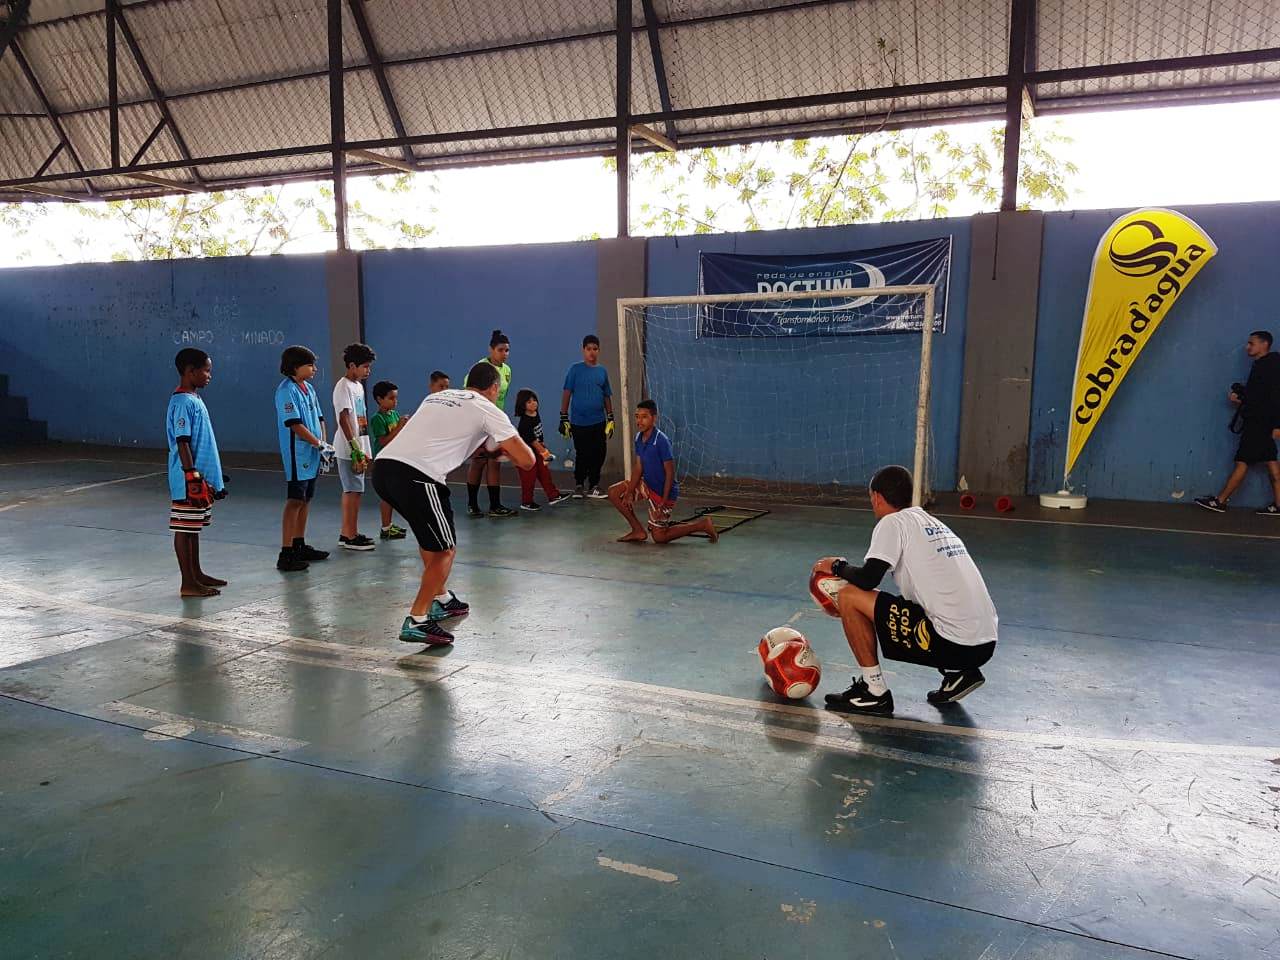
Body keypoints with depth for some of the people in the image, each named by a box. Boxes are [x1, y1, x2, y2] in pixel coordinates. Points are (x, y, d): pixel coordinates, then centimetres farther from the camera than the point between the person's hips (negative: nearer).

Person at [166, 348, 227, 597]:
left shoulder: (194, 400, 13)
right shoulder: (183, 403, -16)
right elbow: (182, 443, -20)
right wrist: (193, 478, -22)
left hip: (201, 478, 10)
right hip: (189, 481, -10)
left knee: (194, 527, 17)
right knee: (184, 529, -1)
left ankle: (196, 574, 27)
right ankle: (188, 583, 4)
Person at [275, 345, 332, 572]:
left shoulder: (309, 388, 13)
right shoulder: (287, 390, -13)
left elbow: (319, 418, 15)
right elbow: (295, 425, -19)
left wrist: (324, 444, 2)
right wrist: (320, 445, -16)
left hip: (312, 455, 8)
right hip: (298, 455, -8)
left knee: (306, 500, 13)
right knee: (295, 502, -9)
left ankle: (300, 546, 23)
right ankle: (286, 554, -7)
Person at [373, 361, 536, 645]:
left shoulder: (436, 397, 27)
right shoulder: (488, 410, 8)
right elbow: (526, 461, 5)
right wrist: (508, 445, 27)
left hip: (384, 466, 8)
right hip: (415, 476, -8)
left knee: (431, 538, 27)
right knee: (444, 550, 6)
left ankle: (441, 600, 37)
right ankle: (416, 622, 0)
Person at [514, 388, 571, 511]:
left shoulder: (536, 414, 1)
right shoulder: (524, 422, -25)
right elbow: (532, 440, -24)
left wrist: (543, 446, 15)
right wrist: (543, 452, -19)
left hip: (537, 450, 8)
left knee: (545, 473, 11)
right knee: (529, 477, 0)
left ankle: (553, 496, 19)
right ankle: (526, 502, 12)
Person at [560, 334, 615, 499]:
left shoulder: (602, 371, 9)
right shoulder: (576, 369, -3)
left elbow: (607, 396, 15)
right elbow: (567, 393, -3)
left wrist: (610, 418, 11)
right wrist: (564, 418, -7)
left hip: (599, 422, 4)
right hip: (579, 422, -4)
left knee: (599, 455, 3)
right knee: (583, 455, 1)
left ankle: (593, 487, 17)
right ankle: (579, 485, 20)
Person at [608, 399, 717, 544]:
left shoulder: (661, 441, -26)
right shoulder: (639, 438, -2)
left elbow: (670, 473, -23)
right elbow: (638, 467, 2)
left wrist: (663, 502, -24)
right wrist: (630, 492, -10)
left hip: (663, 491, -8)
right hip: (647, 485, 8)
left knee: (659, 537, 0)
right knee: (614, 492, 1)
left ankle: (702, 524, 11)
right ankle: (638, 531, 9)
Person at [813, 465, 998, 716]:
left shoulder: (893, 522, -4)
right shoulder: (932, 522, 20)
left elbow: (867, 580, -14)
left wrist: (838, 566, 8)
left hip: (954, 643, -9)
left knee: (848, 597, -4)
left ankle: (874, 692, 5)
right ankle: (957, 673, 16)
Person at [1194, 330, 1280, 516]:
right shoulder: (1262, 365, 16)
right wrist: (1238, 395, 6)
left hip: (1259, 422, -10)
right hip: (1258, 421, 10)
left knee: (1242, 462, -5)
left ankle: (1220, 502, -2)